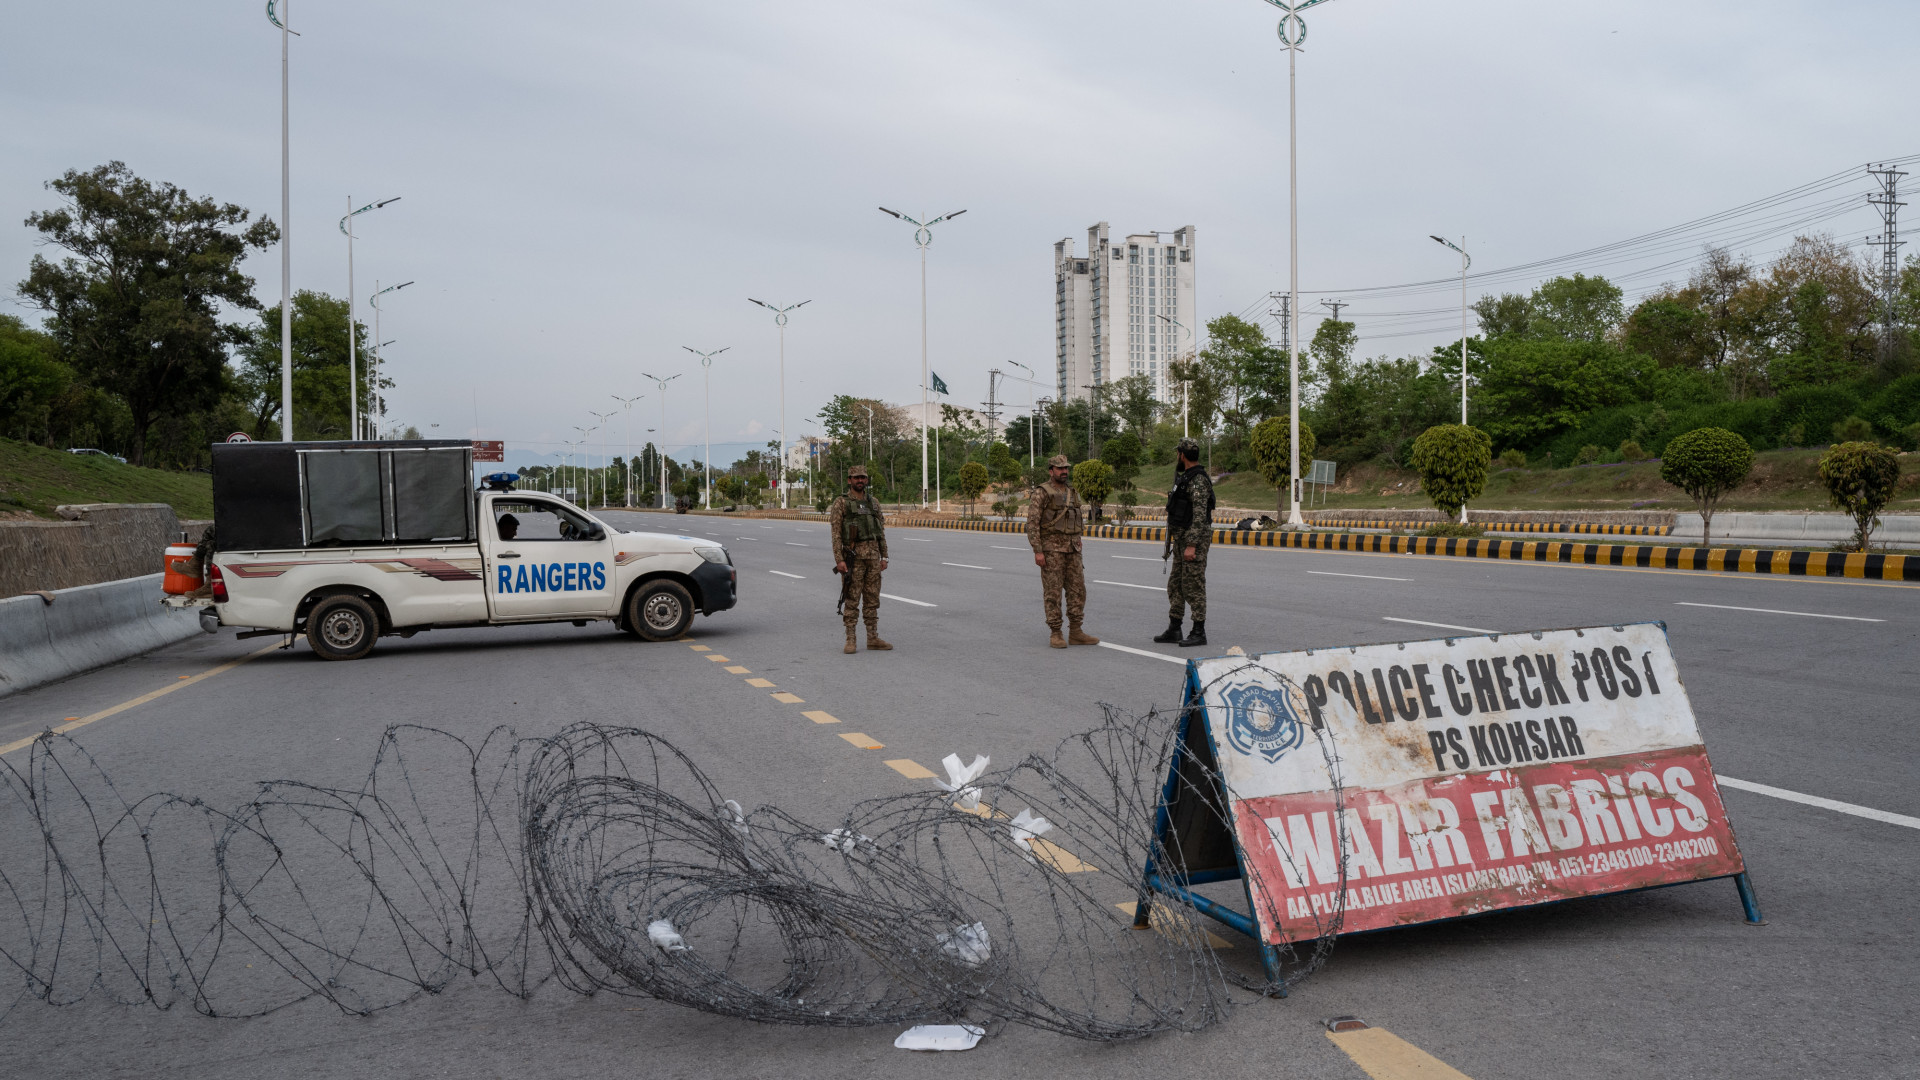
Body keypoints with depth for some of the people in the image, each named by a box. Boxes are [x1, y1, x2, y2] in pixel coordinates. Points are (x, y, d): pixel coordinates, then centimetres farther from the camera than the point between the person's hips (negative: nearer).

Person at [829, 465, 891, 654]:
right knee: (852, 599, -3)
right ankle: (850, 640, 3)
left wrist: (884, 557, 7)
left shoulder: (874, 502, 12)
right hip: (853, 556, -5)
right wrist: (839, 560, -15)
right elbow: (835, 533, -8)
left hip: (873, 557, 5)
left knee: (872, 599, 7)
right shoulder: (840, 503, -4)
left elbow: (881, 531, 14)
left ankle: (873, 639, 11)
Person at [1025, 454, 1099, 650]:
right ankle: (1055, 634, 3)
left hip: (1070, 550, 6)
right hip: (1050, 549, -6)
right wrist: (1037, 551, -19)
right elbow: (1032, 524, -12)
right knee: (1053, 592, -4)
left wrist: (1078, 551, 17)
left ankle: (1075, 633, 8)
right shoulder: (1040, 493, -9)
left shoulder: (1072, 493, 13)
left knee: (1077, 590, 2)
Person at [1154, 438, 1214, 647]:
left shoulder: (1198, 480, -17)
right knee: (1175, 585, 12)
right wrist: (1175, 541, 23)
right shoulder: (1185, 478, 16)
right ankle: (1173, 630, 17)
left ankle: (1199, 632, 1)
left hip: (1194, 540, -10)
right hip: (1183, 540, 10)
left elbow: (1200, 515, -23)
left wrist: (1191, 546, -26)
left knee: (1193, 586, -5)